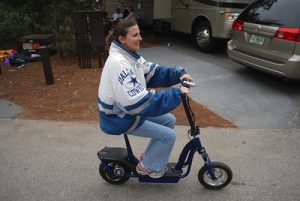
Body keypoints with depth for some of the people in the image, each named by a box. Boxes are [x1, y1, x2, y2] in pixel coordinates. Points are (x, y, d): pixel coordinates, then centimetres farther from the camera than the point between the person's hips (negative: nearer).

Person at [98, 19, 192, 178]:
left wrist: (179, 73, -10)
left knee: (169, 120, 12)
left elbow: (153, 72, 5)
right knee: (168, 135, -7)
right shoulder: (118, 63, -30)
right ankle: (148, 167, 15)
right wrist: (177, 94, -30)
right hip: (119, 118, -9)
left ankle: (151, 155, 27)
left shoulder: (130, 55, 0)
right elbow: (140, 102, -35)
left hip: (128, 109, 9)